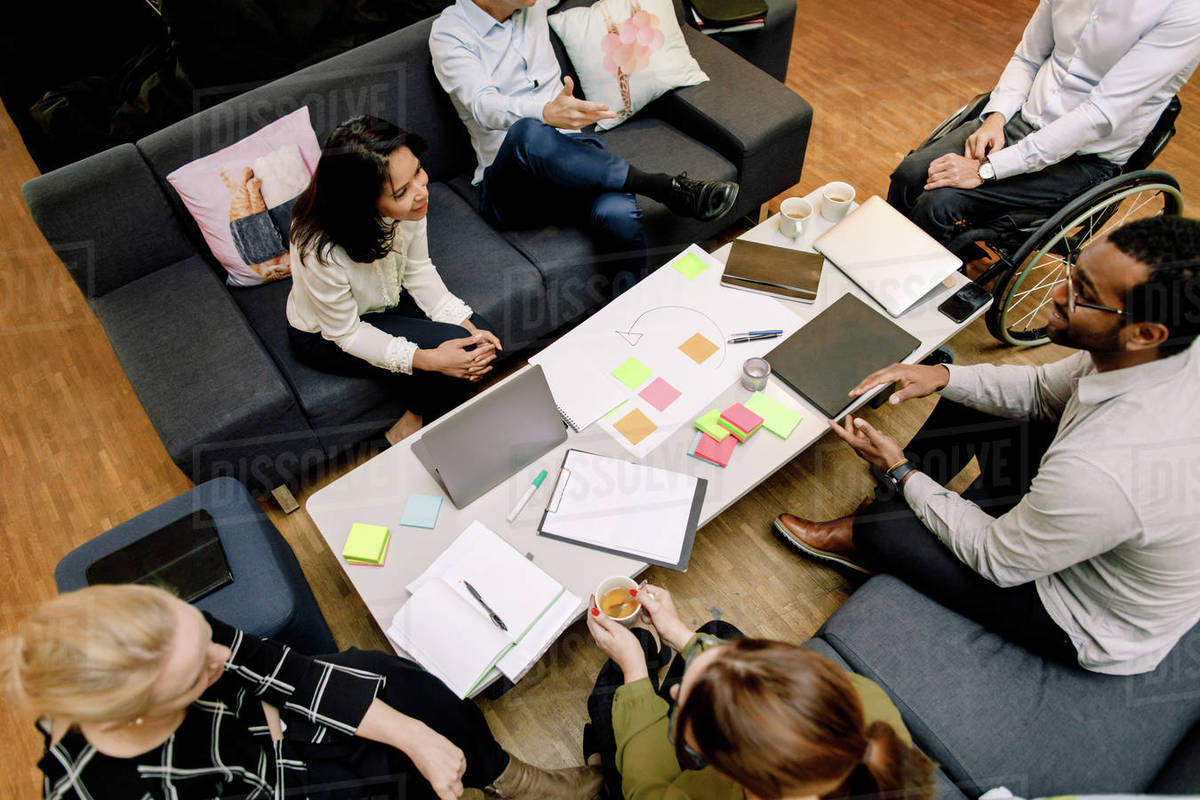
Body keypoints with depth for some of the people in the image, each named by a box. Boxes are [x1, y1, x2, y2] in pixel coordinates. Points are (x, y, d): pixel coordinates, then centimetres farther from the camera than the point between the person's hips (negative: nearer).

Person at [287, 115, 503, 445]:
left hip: (389, 296, 6)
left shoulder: (407, 204, -23)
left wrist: (467, 326, -18)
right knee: (458, 354, -21)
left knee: (481, 342, -9)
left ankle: (415, 419, 15)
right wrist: (428, 359, -32)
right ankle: (419, 419, 11)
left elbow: (418, 269, -6)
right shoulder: (322, 253, -39)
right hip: (326, 336, -6)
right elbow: (346, 334, -24)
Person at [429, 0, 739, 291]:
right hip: (512, 189, -3)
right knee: (529, 132, -38)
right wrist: (548, 113, -40)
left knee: (618, 213, -31)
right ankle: (669, 188, -28)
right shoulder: (449, 33, -4)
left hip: (569, 158, 4)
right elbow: (483, 106, -23)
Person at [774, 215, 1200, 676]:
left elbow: (998, 561, -25)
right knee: (970, 397, 6)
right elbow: (1045, 390, 1)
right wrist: (942, 376, -14)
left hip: (1096, 633, -7)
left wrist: (900, 471, -16)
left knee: (881, 529, -9)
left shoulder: (1100, 471, -44)